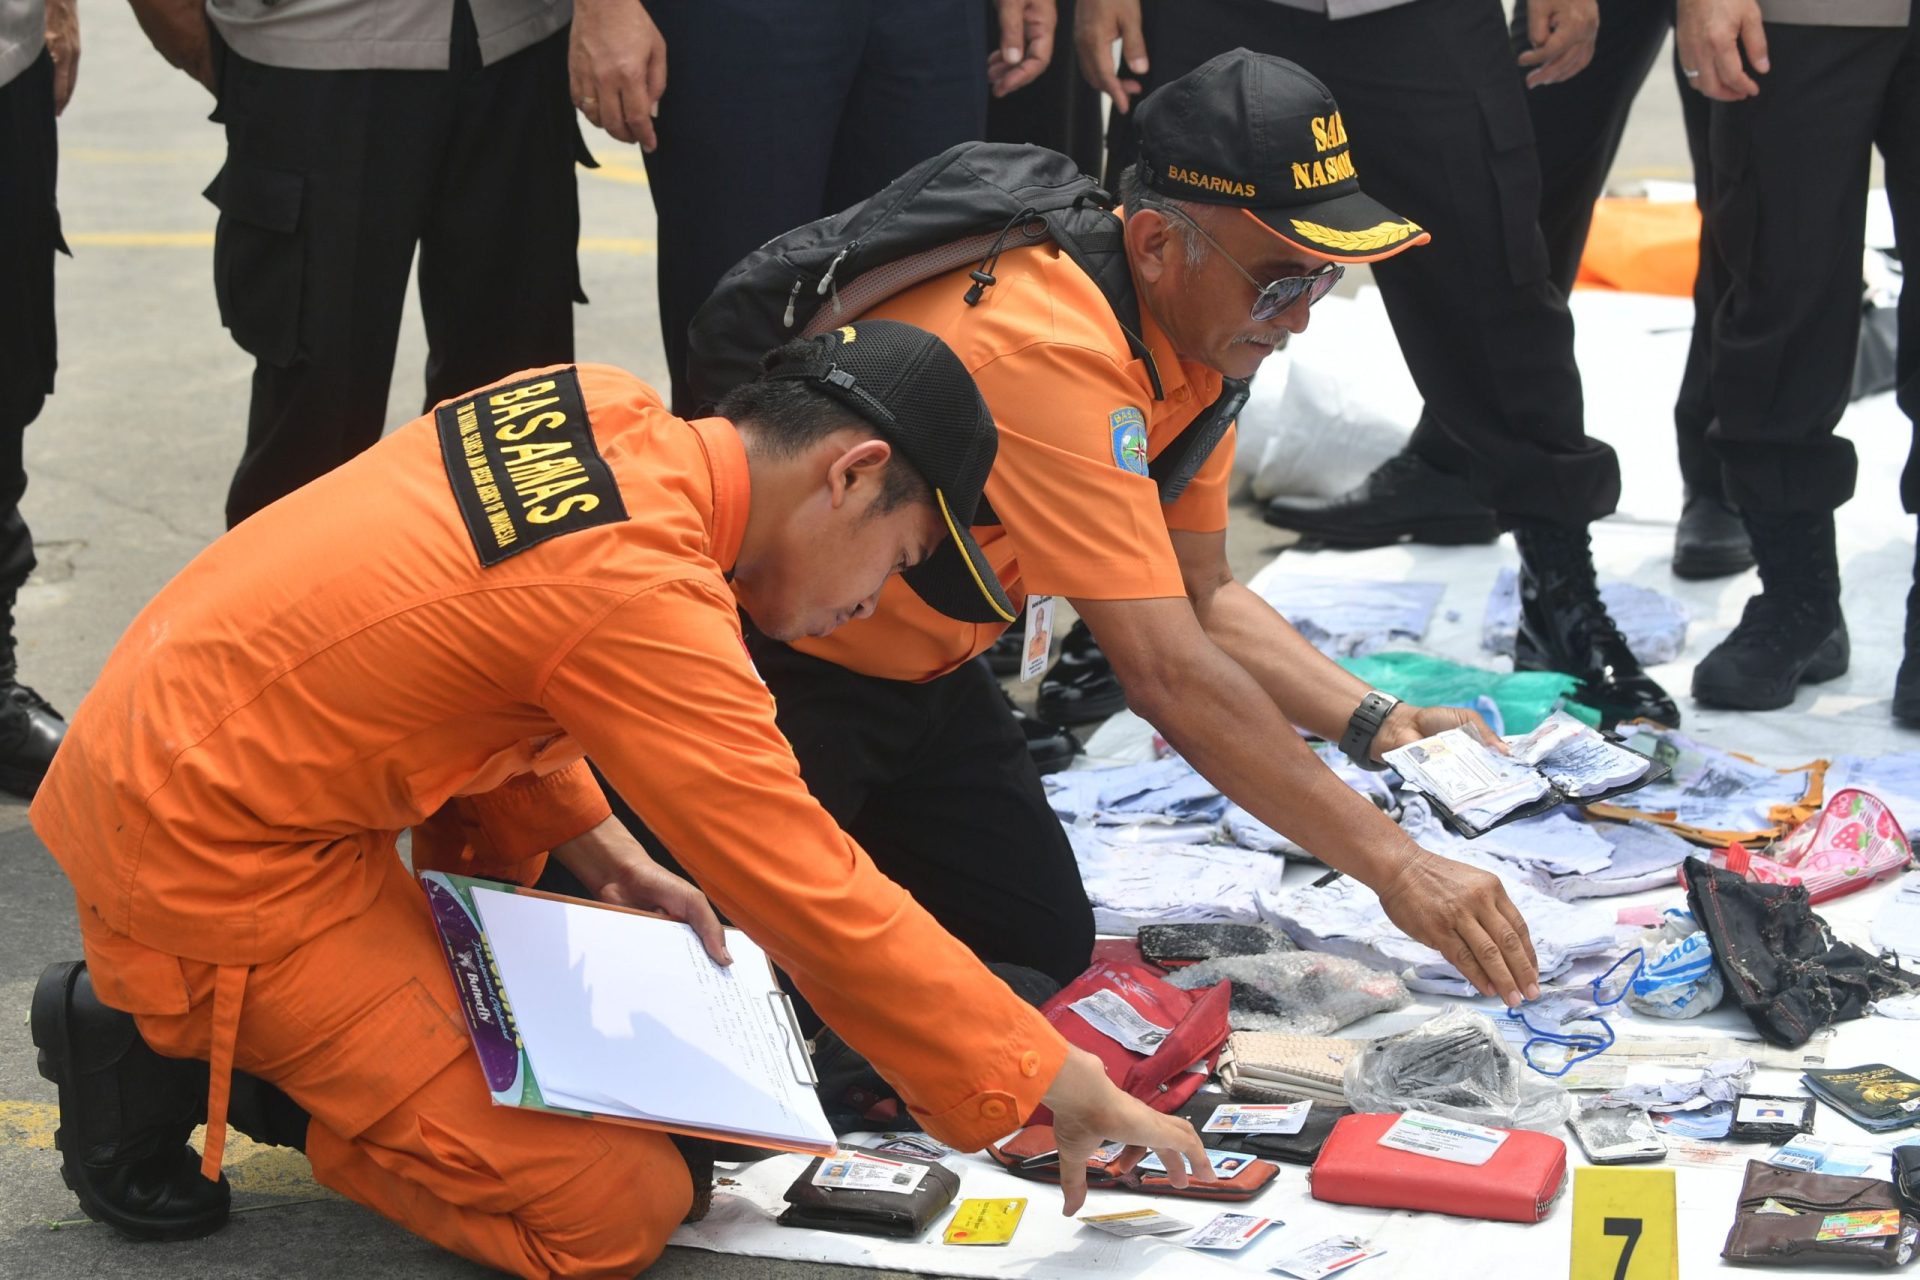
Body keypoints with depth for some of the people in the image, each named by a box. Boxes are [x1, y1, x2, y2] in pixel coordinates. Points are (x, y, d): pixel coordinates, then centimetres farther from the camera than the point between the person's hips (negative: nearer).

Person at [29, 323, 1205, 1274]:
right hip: (214, 868, -9)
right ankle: (172, 1064, -2)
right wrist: (1059, 1091, -14)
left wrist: (603, 855, 9)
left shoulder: (596, 410, -1)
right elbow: (821, 904, -22)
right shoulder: (637, 593, -26)